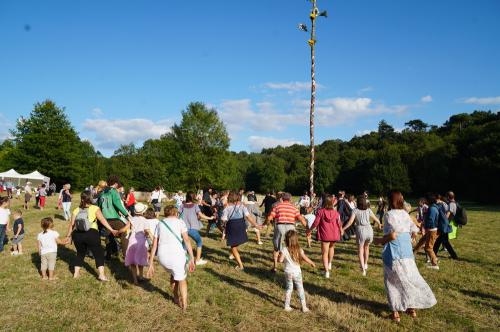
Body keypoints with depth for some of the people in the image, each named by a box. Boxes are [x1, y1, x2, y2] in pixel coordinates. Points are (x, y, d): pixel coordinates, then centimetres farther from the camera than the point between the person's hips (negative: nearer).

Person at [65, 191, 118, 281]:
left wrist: (68, 235, 19)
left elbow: (71, 224, 8)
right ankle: (101, 274, -1)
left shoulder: (76, 210, 10)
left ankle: (76, 273, 28)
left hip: (78, 234, 4)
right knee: (98, 253, 5)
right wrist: (111, 230, -10)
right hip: (91, 234, -4)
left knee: (80, 253, 24)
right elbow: (103, 220, -9)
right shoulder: (95, 209, -1)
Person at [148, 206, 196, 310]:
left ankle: (176, 298, 45)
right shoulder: (180, 222, 4)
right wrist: (192, 258, -13)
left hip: (162, 257, 4)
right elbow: (186, 240, -10)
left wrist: (151, 264, 13)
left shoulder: (160, 224, 15)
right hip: (177, 256, -4)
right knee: (182, 279, 22)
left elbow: (154, 245, 11)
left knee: (173, 274, 33)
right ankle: (184, 304, 28)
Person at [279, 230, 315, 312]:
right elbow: (306, 259, -4)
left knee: (289, 288, 15)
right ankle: (304, 307, 16)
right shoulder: (299, 250, -6)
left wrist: (279, 255, 4)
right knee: (300, 289, 11)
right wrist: (312, 263, 14)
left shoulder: (284, 250, -12)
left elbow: (280, 260, -17)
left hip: (288, 272, 0)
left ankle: (287, 306, 18)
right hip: (297, 272, 0)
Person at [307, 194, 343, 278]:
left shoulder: (320, 211, -10)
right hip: (334, 234, 3)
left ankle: (327, 271, -2)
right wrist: (341, 230, 22)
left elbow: (316, 223, -10)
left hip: (324, 235, -3)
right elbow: (339, 223, 1)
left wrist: (310, 230, 6)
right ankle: (329, 264, 38)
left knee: (324, 253, 4)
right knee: (331, 247, 31)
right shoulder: (335, 212, -5)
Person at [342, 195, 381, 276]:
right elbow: (376, 219, 16)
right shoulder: (368, 210, 9)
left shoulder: (355, 210, 1)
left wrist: (342, 229, -2)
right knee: (366, 247, 27)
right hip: (369, 230, 3)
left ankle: (363, 268, -7)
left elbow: (350, 222, -9)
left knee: (360, 250, 9)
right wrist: (379, 224, 37)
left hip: (361, 230, -3)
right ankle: (365, 264, 39)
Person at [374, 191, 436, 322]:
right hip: (407, 252, 6)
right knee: (410, 279, 19)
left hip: (393, 253, -6)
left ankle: (396, 312, 14)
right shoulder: (405, 214, 5)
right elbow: (414, 233, 8)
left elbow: (392, 235, -22)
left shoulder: (389, 214, -15)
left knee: (393, 281, 8)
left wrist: (380, 240, -8)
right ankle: (412, 308, 29)